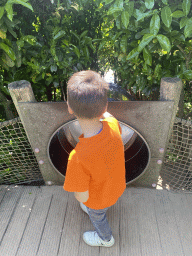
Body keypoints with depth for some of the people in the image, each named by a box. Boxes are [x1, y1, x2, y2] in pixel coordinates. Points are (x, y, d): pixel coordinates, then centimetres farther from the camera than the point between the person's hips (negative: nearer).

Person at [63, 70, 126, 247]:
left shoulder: (79, 158, -47)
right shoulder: (113, 125, -32)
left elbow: (82, 197, -29)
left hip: (99, 199, -4)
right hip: (118, 187, 5)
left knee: (98, 218, 33)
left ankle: (106, 239, 65)